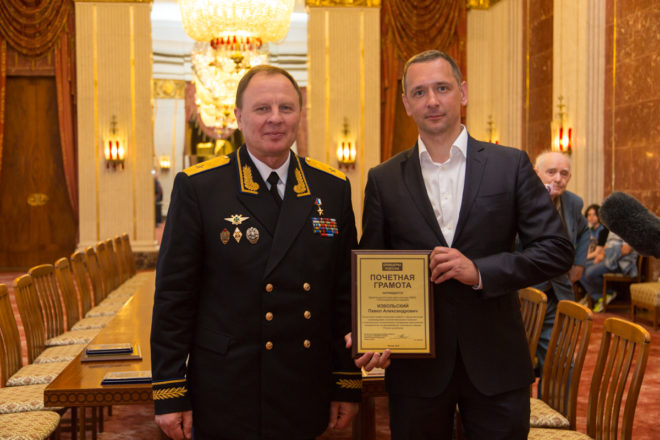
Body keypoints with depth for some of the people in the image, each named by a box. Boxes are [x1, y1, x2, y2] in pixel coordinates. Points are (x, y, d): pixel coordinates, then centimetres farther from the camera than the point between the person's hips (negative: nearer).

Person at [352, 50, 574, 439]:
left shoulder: (511, 165, 0)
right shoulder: (384, 180, 4)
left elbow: (558, 250, -3)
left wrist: (480, 270, -16)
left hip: (496, 365, 0)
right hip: (415, 367, 1)